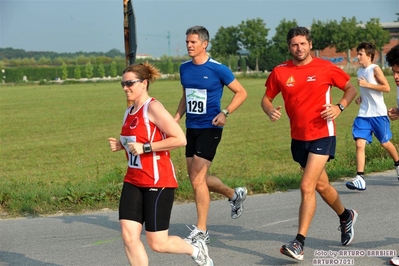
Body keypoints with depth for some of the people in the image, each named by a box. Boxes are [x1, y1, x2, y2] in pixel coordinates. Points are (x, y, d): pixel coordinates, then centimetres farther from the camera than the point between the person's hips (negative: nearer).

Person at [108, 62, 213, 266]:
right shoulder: (129, 112, 10)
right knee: (129, 236, -4)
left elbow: (180, 139, -21)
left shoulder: (153, 108, -14)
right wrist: (121, 145, 6)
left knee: (158, 243, -1)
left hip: (158, 182, -8)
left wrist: (145, 147, -21)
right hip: (133, 182, 8)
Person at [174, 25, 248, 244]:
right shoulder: (184, 68, 8)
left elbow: (241, 93, -4)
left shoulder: (218, 69, -11)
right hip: (191, 128, 7)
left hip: (209, 128, -7)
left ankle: (201, 231, -2)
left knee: (197, 178, -11)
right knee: (196, 178, 12)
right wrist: (176, 119, 9)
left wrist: (225, 113, -17)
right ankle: (235, 194, 37)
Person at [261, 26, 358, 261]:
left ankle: (299, 244, -13)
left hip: (322, 135, -5)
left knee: (307, 186, -15)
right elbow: (266, 98, 10)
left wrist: (339, 107, -15)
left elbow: (351, 88, 4)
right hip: (298, 137, 5)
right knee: (321, 186, 19)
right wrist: (270, 111, -13)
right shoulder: (280, 72, 0)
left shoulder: (325, 67, -7)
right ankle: (346, 216, 47)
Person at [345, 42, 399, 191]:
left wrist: (366, 84, -19)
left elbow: (387, 88, -15)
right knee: (359, 144, -9)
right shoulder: (360, 71, 12)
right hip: (363, 114, 5)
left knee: (385, 143, 9)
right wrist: (360, 98, 6)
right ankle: (360, 178, -13)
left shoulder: (375, 69, -8)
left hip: (378, 114, -5)